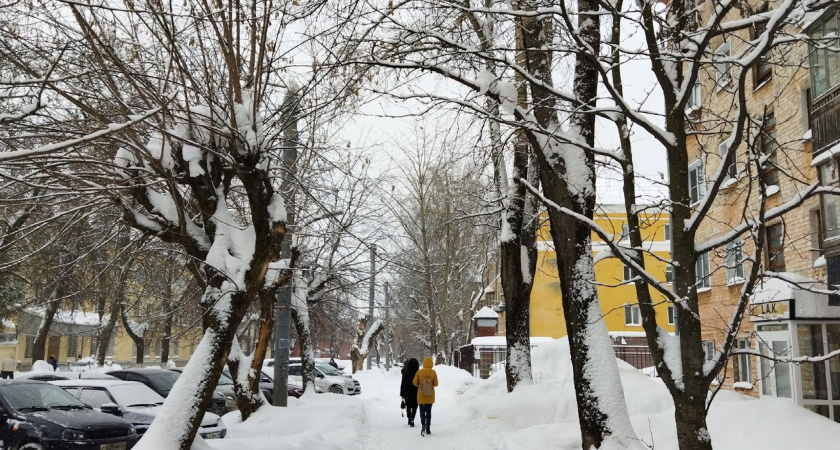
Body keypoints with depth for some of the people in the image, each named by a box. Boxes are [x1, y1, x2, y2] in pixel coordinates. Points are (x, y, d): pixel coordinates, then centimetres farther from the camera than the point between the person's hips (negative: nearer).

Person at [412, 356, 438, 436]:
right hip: (430, 396, 1)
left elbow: (415, 383, -3)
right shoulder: (433, 372, -8)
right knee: (429, 411, 13)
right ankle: (428, 429, 17)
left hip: (421, 396, -1)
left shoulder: (419, 372, -8)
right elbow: (435, 384, -5)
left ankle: (423, 425, -23)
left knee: (422, 411, 2)